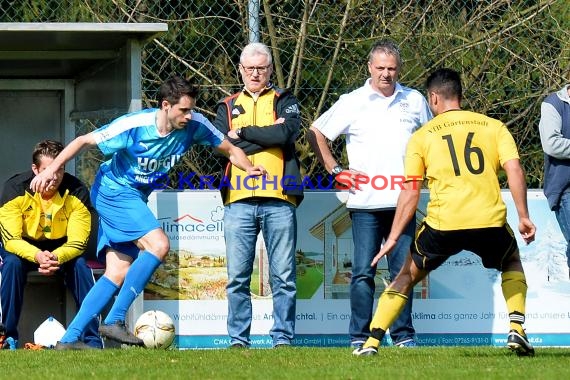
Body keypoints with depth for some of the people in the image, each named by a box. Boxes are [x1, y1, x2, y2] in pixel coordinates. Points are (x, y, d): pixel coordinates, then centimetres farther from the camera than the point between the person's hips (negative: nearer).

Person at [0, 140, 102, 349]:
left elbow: (77, 243, -21)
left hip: (61, 248, 1)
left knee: (80, 265, -29)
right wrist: (37, 256, -46)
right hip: (23, 247, -1)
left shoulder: (77, 192, -20)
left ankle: (93, 338, -24)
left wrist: (56, 257, -44)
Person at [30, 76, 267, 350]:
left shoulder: (194, 125, -10)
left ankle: (69, 339, 5)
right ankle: (114, 321, -21)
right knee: (158, 245, -24)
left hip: (136, 198, 7)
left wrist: (249, 168, -18)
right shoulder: (133, 126, -23)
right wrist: (52, 169, -22)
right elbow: (84, 141, -14)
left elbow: (230, 149, 1)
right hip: (113, 191, -7)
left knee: (118, 274, 2)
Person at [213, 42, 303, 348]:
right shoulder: (228, 107, 18)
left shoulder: (284, 101, 13)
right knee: (237, 277, 0)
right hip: (238, 200, 2)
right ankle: (238, 340, 4)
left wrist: (242, 133, -2)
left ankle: (283, 338, 2)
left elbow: (287, 133, -8)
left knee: (284, 277, -2)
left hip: (278, 200, -1)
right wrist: (266, 135, -4)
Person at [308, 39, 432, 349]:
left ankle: (404, 335, 10)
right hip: (365, 203, -2)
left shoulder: (415, 101, 10)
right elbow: (315, 133, 10)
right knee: (363, 272, -4)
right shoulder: (352, 102, 3)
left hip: (403, 201, 2)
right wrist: (336, 170, 4)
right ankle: (359, 337, 0)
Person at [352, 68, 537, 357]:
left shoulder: (422, 137, 11)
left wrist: (393, 238, 10)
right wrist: (523, 218, 3)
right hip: (490, 221, 1)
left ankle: (372, 341, 13)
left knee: (407, 276, 20)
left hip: (443, 224, -1)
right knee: (512, 263, 31)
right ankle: (516, 329, 13)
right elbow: (514, 170, 1)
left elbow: (410, 193, 7)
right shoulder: (494, 127, 13)